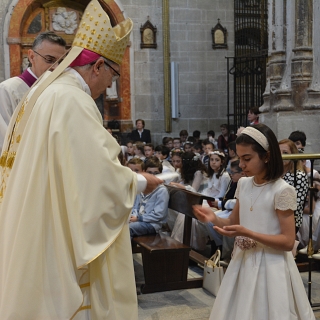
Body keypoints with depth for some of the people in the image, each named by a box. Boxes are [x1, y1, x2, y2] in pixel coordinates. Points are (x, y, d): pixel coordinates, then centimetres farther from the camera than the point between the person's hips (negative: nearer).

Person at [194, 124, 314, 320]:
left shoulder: (282, 190, -17)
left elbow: (288, 242, -17)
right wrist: (214, 219, -9)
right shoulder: (243, 184, 3)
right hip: (243, 261, 6)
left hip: (270, 266, -6)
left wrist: (247, 233, -26)